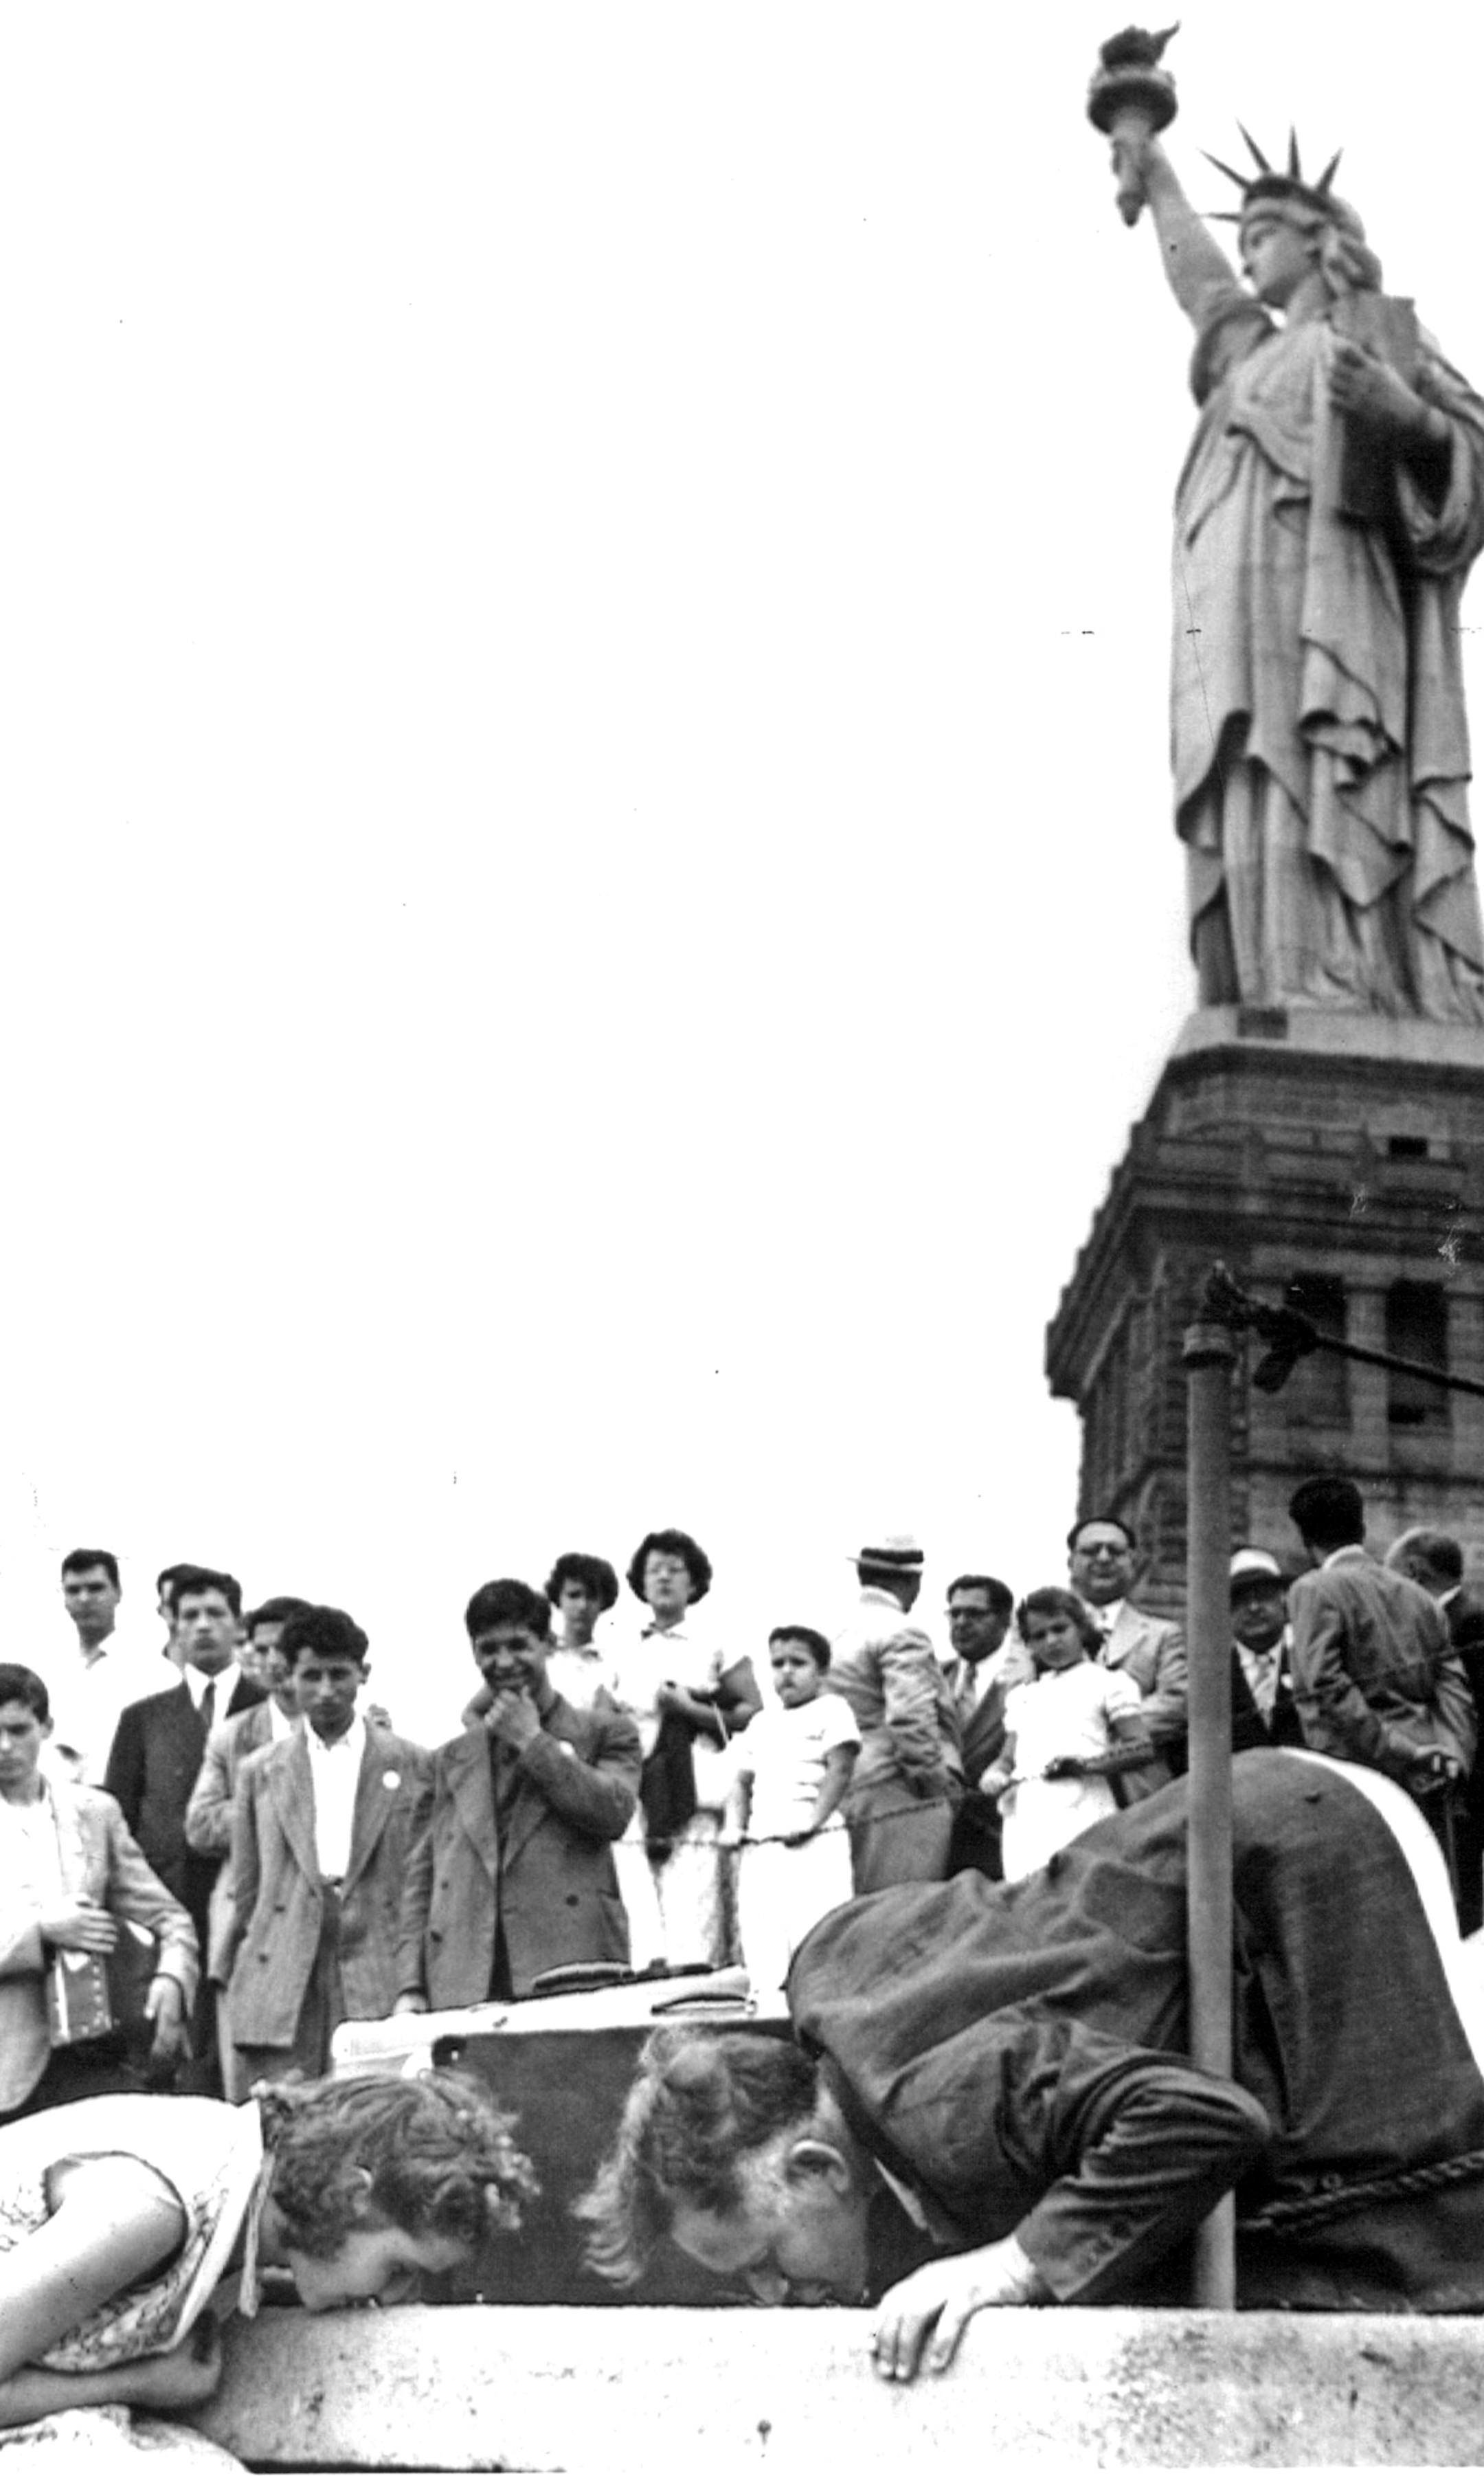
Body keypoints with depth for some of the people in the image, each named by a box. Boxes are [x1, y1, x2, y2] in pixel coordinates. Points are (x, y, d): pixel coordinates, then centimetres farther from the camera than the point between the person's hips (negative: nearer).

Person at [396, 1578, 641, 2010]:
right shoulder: (451, 1760, 23)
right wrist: (410, 1986, 5)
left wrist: (533, 1741, 3)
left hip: (572, 1974, -2)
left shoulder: (605, 1733, 15)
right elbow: (421, 1879, 18)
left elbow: (613, 1813, -5)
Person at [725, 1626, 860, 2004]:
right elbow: (745, 1781, 23)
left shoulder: (831, 1710, 3)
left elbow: (840, 1770, -8)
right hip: (760, 1850, 7)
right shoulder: (762, 1723, 22)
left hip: (815, 1847, -7)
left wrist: (815, 1819, -18)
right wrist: (738, 1827, 7)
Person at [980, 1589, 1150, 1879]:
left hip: (1082, 1806, -4)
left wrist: (1087, 1764, -13)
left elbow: (1141, 1747, 2)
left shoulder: (1109, 1682, 10)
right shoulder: (1021, 1695, 27)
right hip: (1024, 1809, 4)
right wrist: (995, 1775, 4)